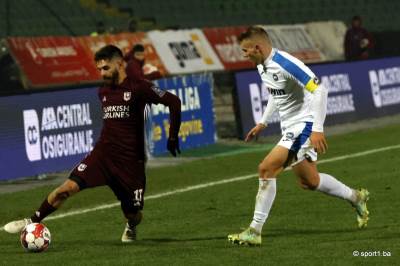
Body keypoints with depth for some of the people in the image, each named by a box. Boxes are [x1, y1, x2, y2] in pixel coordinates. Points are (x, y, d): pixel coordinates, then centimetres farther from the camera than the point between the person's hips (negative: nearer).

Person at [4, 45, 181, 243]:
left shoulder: (138, 88, -9)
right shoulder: (103, 92, 11)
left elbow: (174, 102, -7)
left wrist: (173, 137, -5)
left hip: (130, 160, -4)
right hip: (102, 153, 4)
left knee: (134, 214, 1)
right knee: (68, 187, -16)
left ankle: (130, 227, 39)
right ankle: (33, 222, -3)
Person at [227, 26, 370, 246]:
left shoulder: (285, 64, -24)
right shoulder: (262, 67, 5)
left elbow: (319, 90, -26)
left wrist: (318, 129, -29)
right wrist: (263, 123, 20)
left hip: (304, 124, -10)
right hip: (289, 127, 10)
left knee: (266, 170, -18)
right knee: (309, 181, 17)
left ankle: (255, 230, -15)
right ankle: (356, 197, 39)